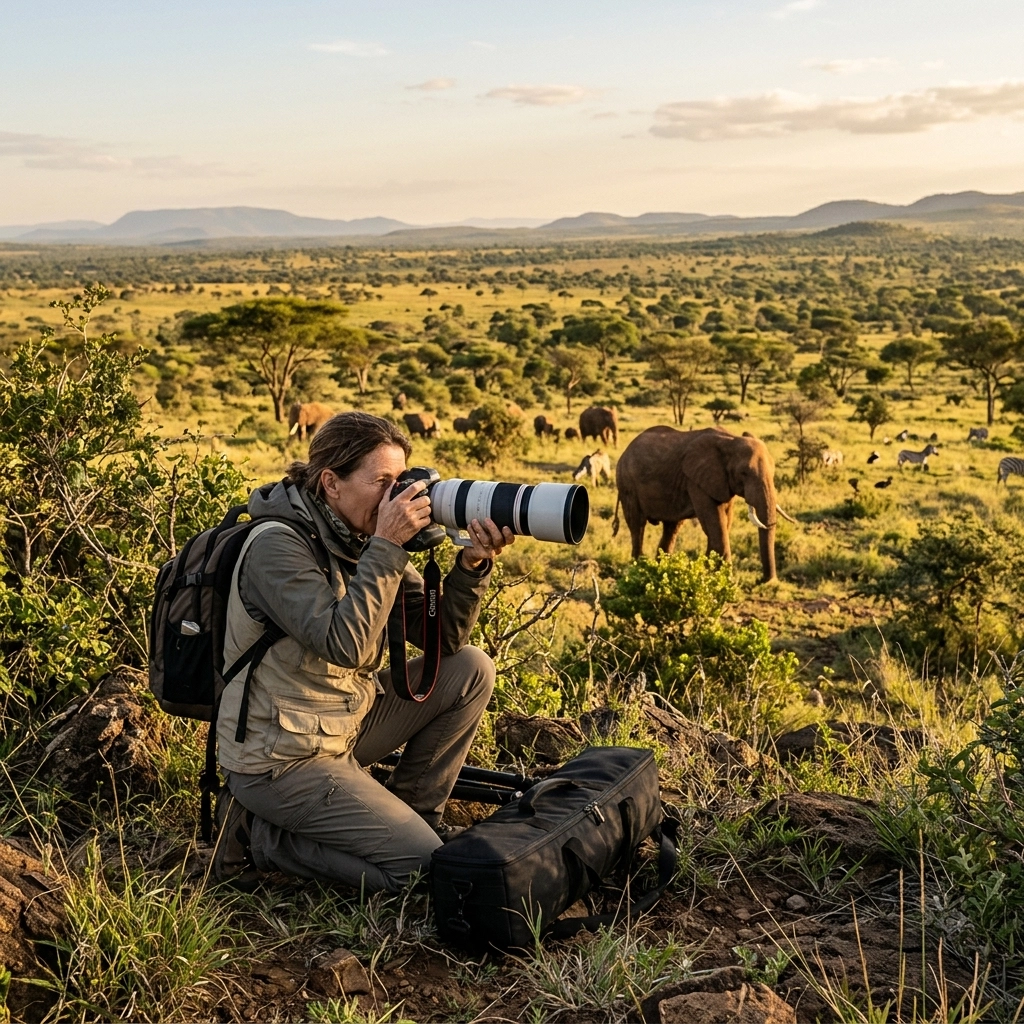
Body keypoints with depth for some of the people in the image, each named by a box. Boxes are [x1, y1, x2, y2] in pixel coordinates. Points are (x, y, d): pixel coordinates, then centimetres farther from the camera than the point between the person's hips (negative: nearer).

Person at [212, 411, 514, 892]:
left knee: (471, 669, 0)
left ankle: (409, 811, 11)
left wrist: (472, 564, -16)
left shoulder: (361, 537, 2)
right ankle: (261, 835, 1)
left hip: (345, 722, 8)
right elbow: (344, 645, -32)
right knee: (426, 868, -12)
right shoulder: (277, 545, -20)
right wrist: (388, 548, -29)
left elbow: (442, 638, 0)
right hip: (279, 759, -8)